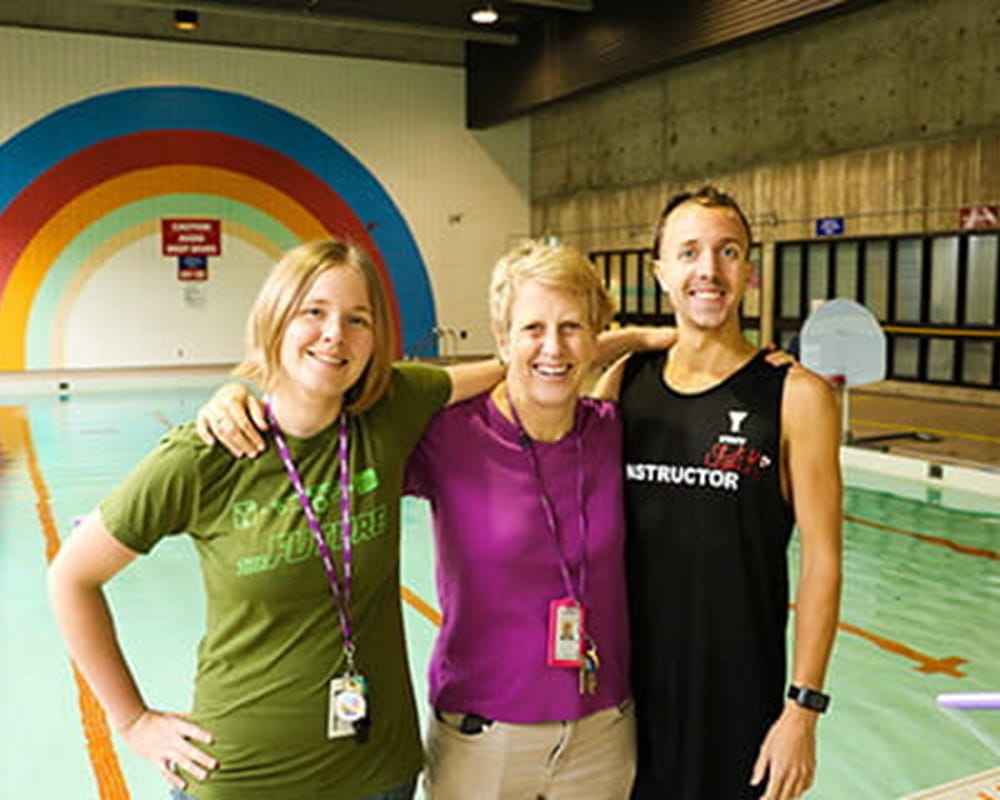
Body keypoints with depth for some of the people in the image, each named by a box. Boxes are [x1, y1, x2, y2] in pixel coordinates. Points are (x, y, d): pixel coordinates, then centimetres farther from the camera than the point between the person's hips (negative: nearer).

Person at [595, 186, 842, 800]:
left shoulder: (796, 396, -10)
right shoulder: (623, 382, 0)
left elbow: (822, 560, -9)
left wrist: (803, 708, -11)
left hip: (740, 694, -3)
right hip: (628, 682, 3)